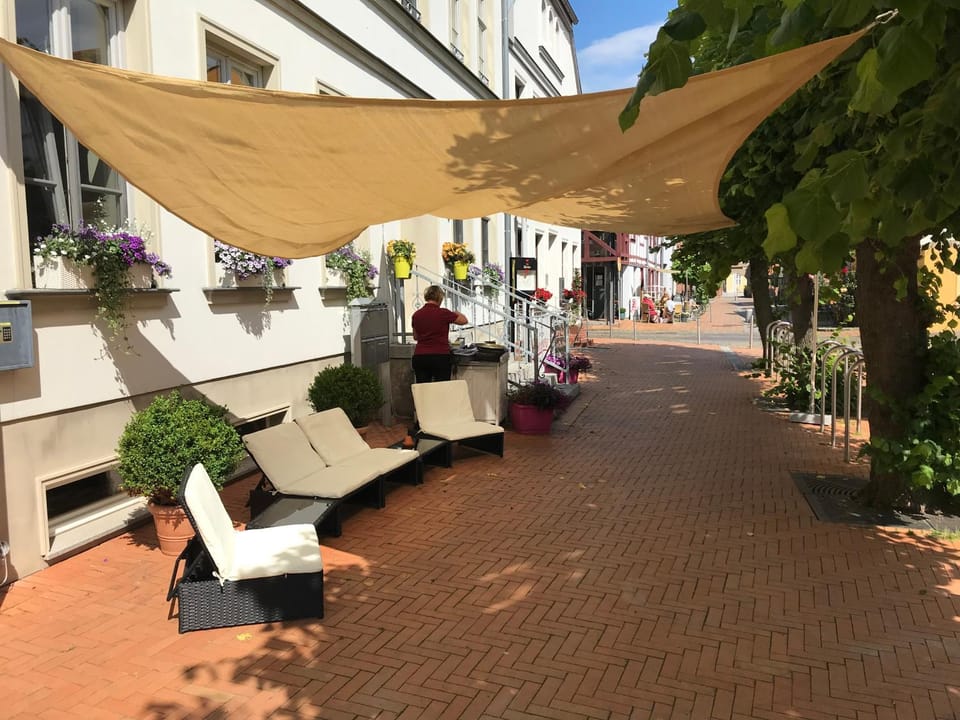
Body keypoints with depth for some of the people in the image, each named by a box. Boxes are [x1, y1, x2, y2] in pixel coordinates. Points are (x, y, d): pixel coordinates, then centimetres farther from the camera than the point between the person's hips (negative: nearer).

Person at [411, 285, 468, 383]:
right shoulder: (443, 313, -8)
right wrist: (456, 313, 26)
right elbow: (464, 320, 7)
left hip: (419, 357, 4)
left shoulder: (416, 315, 4)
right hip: (440, 356, -4)